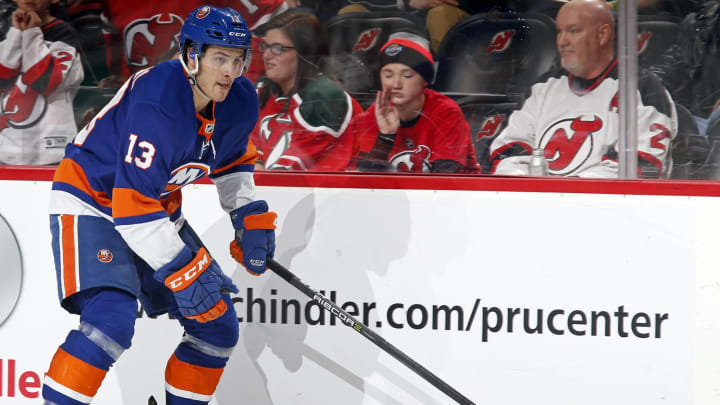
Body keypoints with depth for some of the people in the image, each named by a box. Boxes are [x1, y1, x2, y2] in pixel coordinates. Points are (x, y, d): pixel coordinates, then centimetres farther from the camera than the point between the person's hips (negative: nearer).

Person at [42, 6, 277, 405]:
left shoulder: (239, 103, -8)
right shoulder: (157, 106, -32)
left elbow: (231, 160, 16)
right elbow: (133, 210, -32)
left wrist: (250, 216, 3)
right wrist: (186, 270, -29)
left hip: (158, 209, 8)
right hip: (92, 203, -8)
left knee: (218, 326, 6)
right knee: (113, 318, -29)